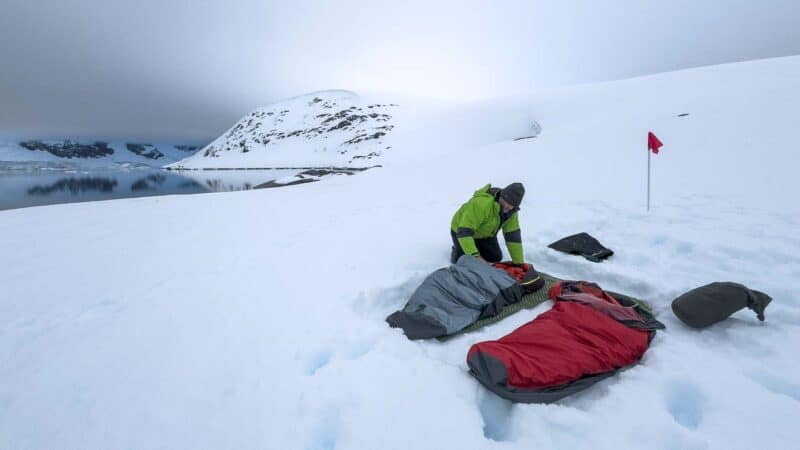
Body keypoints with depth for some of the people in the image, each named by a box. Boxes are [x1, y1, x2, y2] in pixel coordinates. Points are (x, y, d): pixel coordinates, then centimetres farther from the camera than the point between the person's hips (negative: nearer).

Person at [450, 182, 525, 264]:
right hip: (462, 229, -6)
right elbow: (464, 231, -45)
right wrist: (474, 255, -53)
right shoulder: (481, 203, -42)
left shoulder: (511, 210, -18)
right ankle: (457, 250, 18)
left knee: (496, 258, 7)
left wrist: (519, 262, -15)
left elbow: (513, 234, -14)